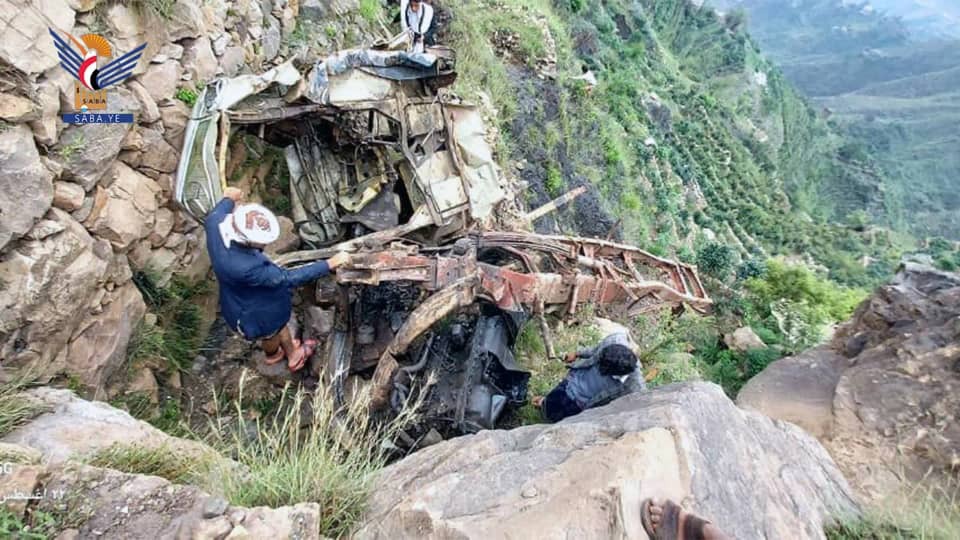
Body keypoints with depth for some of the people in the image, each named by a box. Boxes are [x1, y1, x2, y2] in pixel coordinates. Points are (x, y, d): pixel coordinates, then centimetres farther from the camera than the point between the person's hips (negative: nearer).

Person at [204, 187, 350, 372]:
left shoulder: (216, 223, -26)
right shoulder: (243, 267, -48)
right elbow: (287, 278, -38)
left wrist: (228, 199, 21)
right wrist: (330, 264, -35)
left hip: (245, 299, 7)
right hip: (253, 314, -7)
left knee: (280, 323, 33)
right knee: (271, 336, 28)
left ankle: (293, 354, 62)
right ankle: (273, 355, 62)